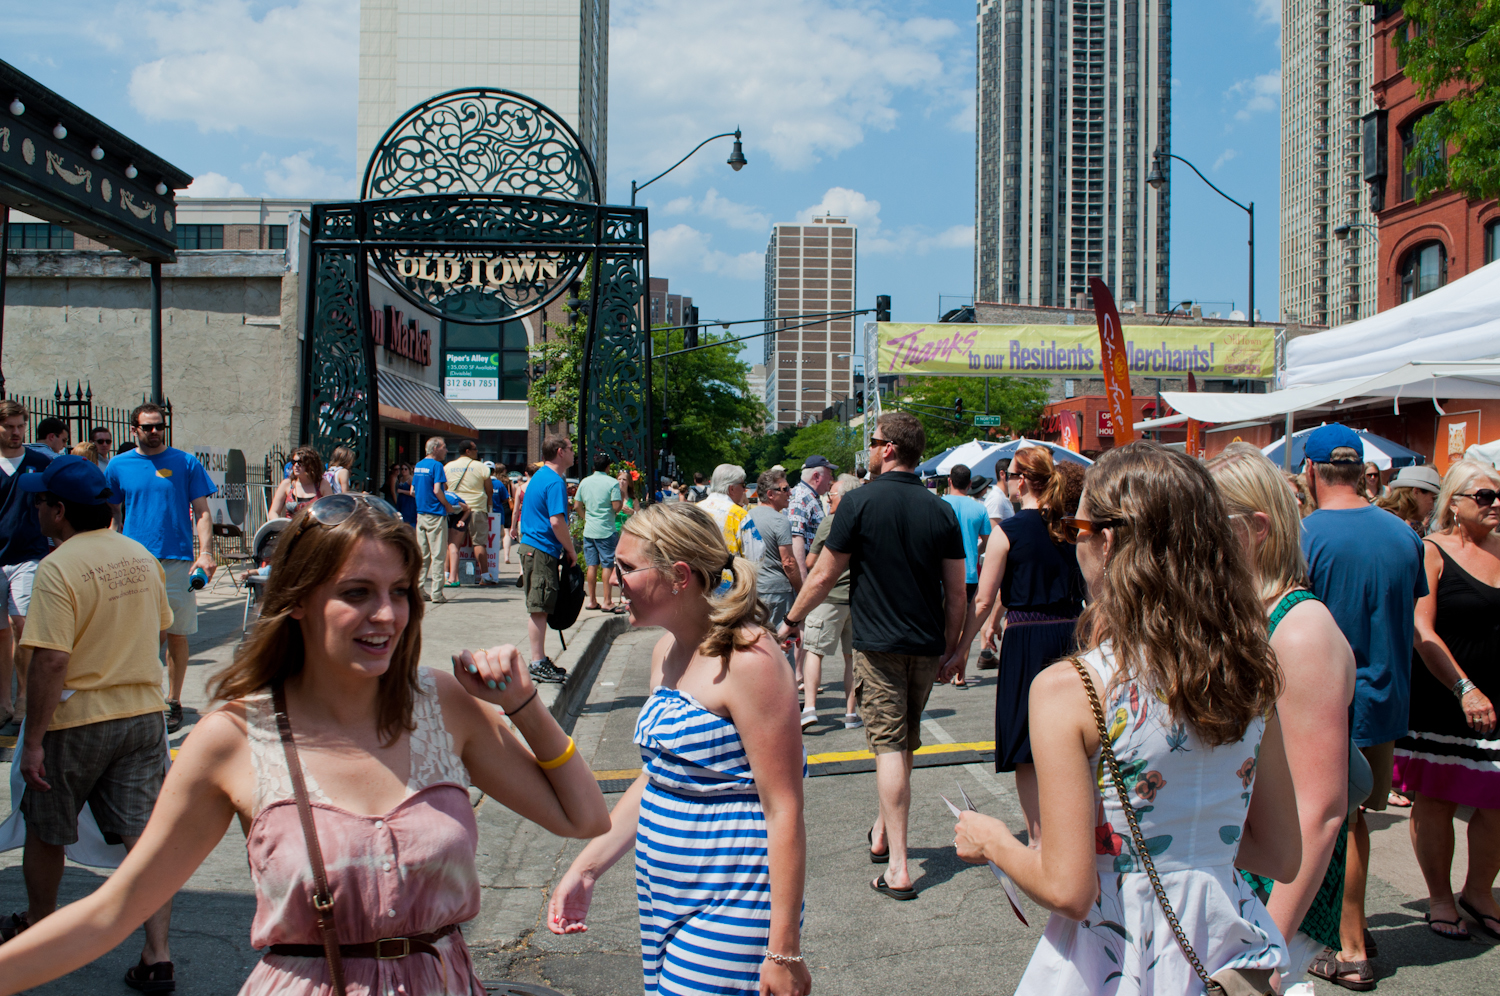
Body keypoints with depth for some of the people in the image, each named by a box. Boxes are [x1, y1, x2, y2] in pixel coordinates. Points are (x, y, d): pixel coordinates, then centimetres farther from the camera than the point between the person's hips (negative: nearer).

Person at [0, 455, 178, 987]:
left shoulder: (58, 569, -17)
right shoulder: (141, 556, 4)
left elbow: (51, 661, -22)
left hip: (76, 721, -5)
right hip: (144, 713, 5)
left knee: (44, 831, 19)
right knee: (144, 833, 4)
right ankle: (157, 954, 1)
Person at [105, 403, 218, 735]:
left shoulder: (186, 463, 4)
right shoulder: (118, 466, 9)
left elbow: (202, 512, 3)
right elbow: (111, 516, 15)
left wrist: (205, 553, -10)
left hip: (178, 562, -1)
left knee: (177, 636, 4)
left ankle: (173, 702, 17)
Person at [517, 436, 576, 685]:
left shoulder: (539, 476, 16)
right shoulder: (555, 482, -16)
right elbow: (556, 522, -23)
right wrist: (571, 551, -10)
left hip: (532, 546, 10)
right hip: (542, 551, -10)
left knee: (538, 607, 13)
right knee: (538, 608, -7)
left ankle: (540, 660, 19)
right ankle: (538, 664, -4)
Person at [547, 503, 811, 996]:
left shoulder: (747, 660, -19)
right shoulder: (667, 651, 8)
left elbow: (784, 812, -19)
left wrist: (784, 952, -19)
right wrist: (585, 869, 15)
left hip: (729, 912, -8)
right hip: (664, 899, 8)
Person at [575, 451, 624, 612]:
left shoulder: (584, 482, 6)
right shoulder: (612, 483, -9)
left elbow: (577, 506, 9)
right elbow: (617, 507, -15)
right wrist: (622, 497, 5)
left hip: (589, 530, 5)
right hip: (606, 531, -5)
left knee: (591, 565, 9)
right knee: (607, 565, 0)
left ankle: (592, 600, 14)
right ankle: (607, 602, -1)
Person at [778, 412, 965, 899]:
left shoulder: (860, 502, -10)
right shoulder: (941, 510, 2)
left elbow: (824, 574, -6)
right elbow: (956, 592, 4)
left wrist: (792, 620, 8)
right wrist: (950, 645, 16)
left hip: (879, 644, -4)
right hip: (926, 647, 5)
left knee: (888, 746, -4)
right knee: (906, 743, 19)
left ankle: (897, 869, -7)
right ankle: (882, 833, 35)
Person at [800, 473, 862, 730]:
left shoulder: (830, 522, -8)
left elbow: (810, 562, -4)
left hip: (830, 596, -4)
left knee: (813, 651, 1)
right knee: (853, 656, 10)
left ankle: (809, 707, -10)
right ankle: (851, 714, 12)